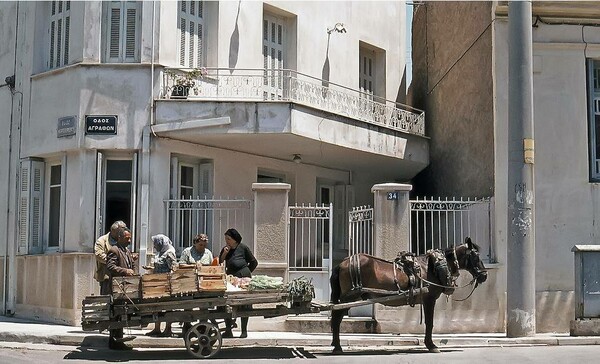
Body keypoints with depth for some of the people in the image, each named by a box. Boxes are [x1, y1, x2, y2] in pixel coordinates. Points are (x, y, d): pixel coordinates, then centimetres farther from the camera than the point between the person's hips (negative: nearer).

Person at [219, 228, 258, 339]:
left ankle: (244, 331, 8)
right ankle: (228, 330, 5)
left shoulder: (243, 248, -1)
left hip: (243, 277, -5)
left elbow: (254, 262, 6)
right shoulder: (225, 249, 12)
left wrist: (246, 273, 2)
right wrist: (224, 254, -6)